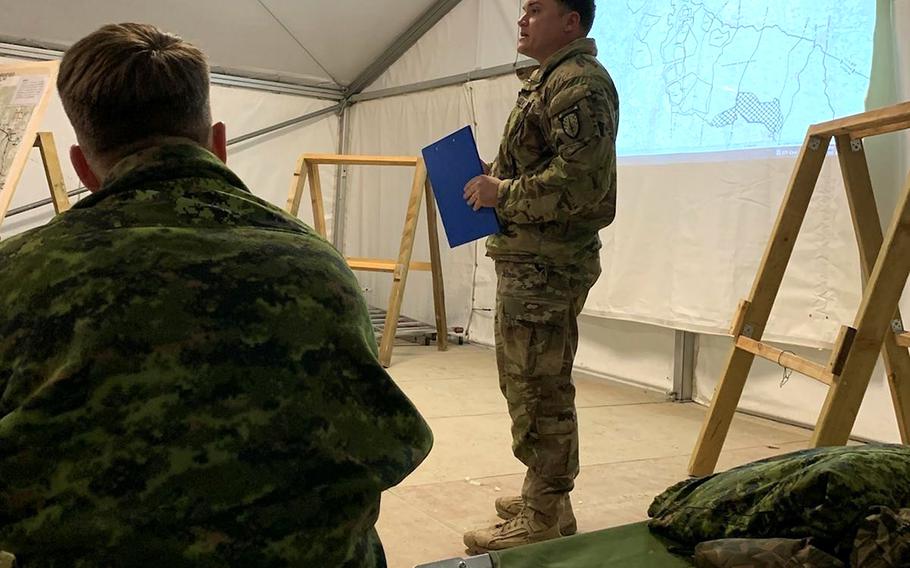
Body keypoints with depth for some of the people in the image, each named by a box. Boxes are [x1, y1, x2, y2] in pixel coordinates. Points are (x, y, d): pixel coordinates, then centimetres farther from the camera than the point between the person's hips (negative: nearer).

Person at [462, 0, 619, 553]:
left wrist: (501, 194, -15)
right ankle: (545, 497, 30)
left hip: (548, 264, -11)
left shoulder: (581, 83, -12)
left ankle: (544, 520, 6)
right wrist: (494, 183, 11)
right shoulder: (548, 81, 21)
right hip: (528, 259, 11)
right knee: (525, 381, 17)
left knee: (541, 390, -5)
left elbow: (580, 179, -23)